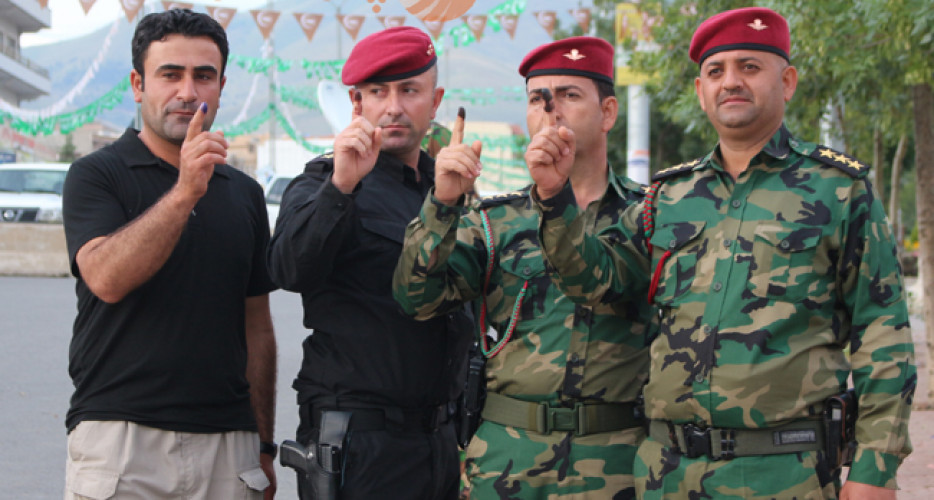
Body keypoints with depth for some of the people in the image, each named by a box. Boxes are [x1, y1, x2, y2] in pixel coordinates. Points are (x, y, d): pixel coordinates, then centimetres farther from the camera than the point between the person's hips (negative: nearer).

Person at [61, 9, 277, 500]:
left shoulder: (244, 193, 14)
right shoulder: (97, 174, 0)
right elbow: (106, 279, -17)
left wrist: (263, 444, 13)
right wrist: (184, 192, -24)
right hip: (120, 436, -4)